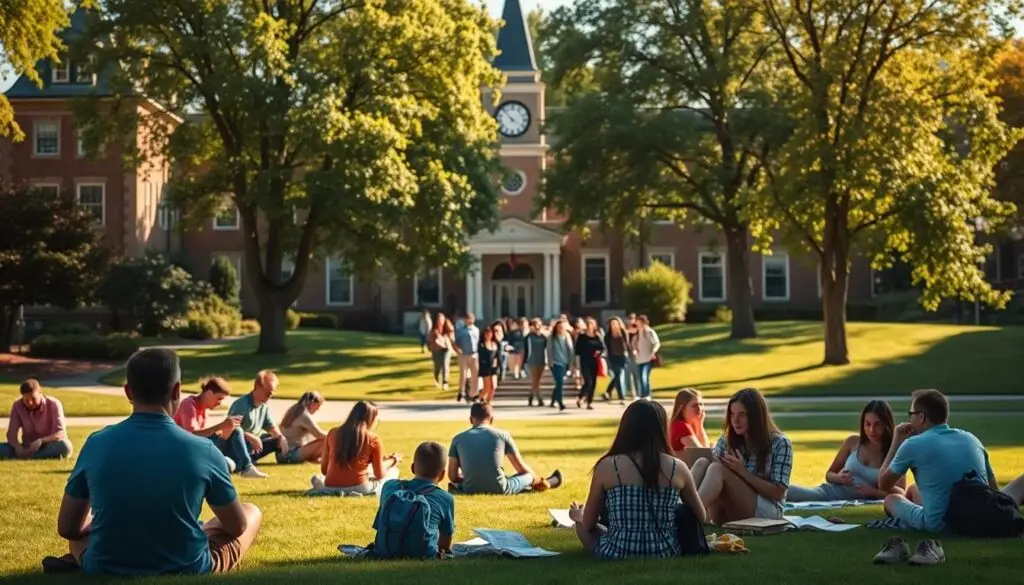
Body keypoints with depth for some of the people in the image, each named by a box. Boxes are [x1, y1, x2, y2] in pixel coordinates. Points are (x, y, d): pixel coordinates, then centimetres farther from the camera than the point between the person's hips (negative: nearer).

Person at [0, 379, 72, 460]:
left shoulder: (53, 404, -14)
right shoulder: (17, 406, -6)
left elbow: (61, 434, -22)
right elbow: (11, 434, -9)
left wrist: (40, 441, -38)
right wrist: (18, 448, -32)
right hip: (28, 448, 2)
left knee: (64, 446, -37)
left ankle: (26, 456, -35)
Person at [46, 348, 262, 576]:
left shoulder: (97, 444, -11)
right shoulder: (202, 450, -15)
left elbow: (67, 528, 0)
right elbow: (238, 527, -1)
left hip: (104, 569, 3)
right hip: (187, 570, -3)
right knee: (251, 513, 23)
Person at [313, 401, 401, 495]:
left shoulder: (333, 433, 6)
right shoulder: (373, 439, -4)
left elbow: (324, 470, 10)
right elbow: (379, 474, 4)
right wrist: (392, 460, 24)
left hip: (331, 488, 4)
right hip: (359, 488, -4)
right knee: (393, 470, 17)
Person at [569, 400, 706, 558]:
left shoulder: (607, 466, -7)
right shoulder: (677, 468, -3)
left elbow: (588, 524, 3)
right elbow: (701, 518, 10)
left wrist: (579, 517, 27)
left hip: (616, 553, 0)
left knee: (581, 526, 29)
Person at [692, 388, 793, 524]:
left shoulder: (780, 444, -1)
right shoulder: (726, 441, 10)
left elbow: (777, 493, -7)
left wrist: (742, 471, -17)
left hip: (764, 513, -4)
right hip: (728, 515, 4)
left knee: (718, 469, -28)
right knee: (702, 463, -23)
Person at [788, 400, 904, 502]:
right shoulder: (853, 442, 7)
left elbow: (900, 492, -3)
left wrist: (874, 492, -20)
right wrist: (839, 478, -10)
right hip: (831, 492, 4)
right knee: (783, 491, -25)